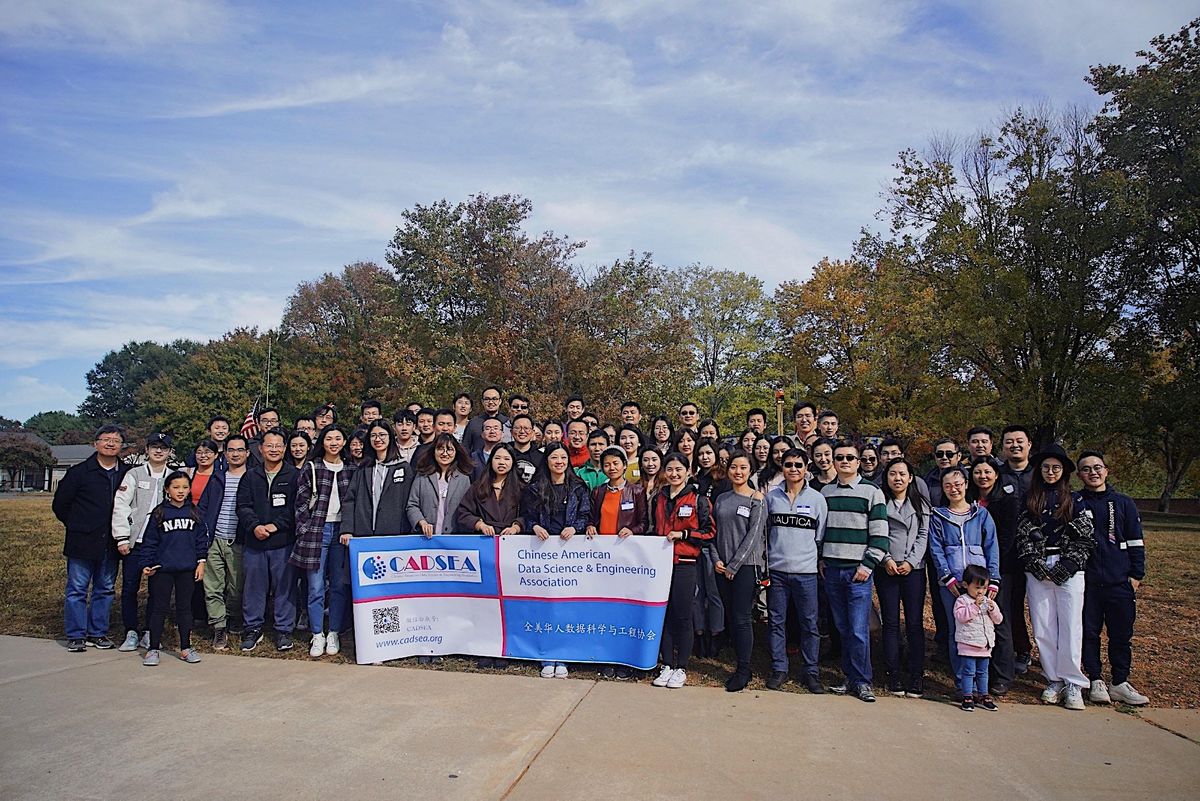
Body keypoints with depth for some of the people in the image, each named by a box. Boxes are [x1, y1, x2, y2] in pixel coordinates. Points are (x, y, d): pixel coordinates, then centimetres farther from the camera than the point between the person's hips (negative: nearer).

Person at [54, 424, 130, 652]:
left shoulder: (127, 474, 3)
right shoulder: (79, 472, -3)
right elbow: (60, 504, 3)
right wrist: (77, 527, 5)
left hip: (111, 545, 3)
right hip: (83, 543, -2)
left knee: (105, 589, 10)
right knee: (77, 589, 4)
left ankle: (98, 633, 21)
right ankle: (76, 636, 14)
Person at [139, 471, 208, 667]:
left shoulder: (194, 513, 4)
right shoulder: (159, 513, -2)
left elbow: (202, 538, 7)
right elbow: (149, 541, 0)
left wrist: (201, 562, 2)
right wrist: (146, 564, -5)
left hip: (187, 569, 2)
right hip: (162, 569, -2)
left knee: (185, 607, 11)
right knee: (159, 608, 5)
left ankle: (186, 647, 19)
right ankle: (154, 648, 16)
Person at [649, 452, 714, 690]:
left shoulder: (698, 500, -2)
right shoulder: (659, 499, 13)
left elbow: (709, 532, -5)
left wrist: (682, 534, -13)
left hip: (684, 565, -4)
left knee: (682, 617, 1)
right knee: (663, 614, 6)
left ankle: (681, 669, 12)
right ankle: (667, 666, 17)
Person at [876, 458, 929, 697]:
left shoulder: (920, 505, 11)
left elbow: (923, 536, 5)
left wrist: (911, 562, -7)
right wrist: (886, 559, -10)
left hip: (913, 569, 1)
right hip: (886, 570, -1)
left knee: (915, 623, 0)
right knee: (891, 623, 2)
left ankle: (916, 676, 6)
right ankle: (894, 676, 8)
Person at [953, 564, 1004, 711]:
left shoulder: (989, 601, 10)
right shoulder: (962, 600, -7)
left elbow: (998, 620, 6)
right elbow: (960, 616, -22)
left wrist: (993, 609, -13)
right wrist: (975, 606, -27)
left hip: (985, 645, 6)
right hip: (968, 644, -6)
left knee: (982, 672, 15)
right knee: (968, 671, -3)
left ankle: (983, 696, 25)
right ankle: (967, 697, 4)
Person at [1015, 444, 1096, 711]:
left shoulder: (1075, 499, 6)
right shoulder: (1029, 499, 9)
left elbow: (1085, 538, 1)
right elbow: (1023, 536, 5)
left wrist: (1067, 567, -9)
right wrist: (1038, 566, -6)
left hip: (1069, 570, -2)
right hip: (1037, 570, 2)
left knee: (1070, 626, -3)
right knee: (1042, 627, 3)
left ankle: (1072, 684, 6)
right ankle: (1054, 680, 13)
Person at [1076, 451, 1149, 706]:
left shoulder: (1124, 503, 8)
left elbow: (1136, 542, 9)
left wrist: (1136, 575, 4)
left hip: (1119, 581, 1)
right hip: (1085, 581, -1)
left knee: (1121, 634, 5)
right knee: (1089, 632, 4)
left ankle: (1120, 684, 16)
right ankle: (1096, 681, 15)